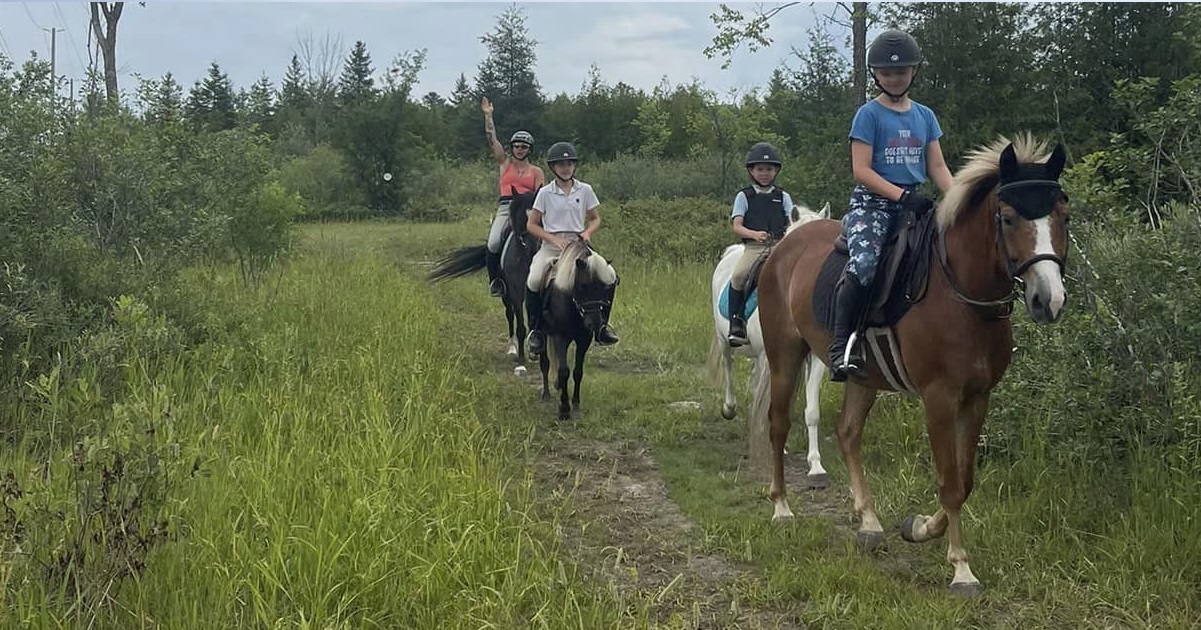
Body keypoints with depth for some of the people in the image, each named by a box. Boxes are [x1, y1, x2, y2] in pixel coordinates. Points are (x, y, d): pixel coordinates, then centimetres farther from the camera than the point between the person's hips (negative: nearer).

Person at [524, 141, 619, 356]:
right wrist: (554, 239, -12)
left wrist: (588, 232, -7)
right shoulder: (545, 193, 2)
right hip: (551, 246, -2)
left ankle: (602, 324, 1)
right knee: (533, 281, -28)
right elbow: (532, 225, 2)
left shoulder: (585, 191, 7)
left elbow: (596, 219, 15)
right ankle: (536, 330, -10)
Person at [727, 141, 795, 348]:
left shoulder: (783, 197, 18)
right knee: (738, 275, -29)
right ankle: (736, 325, -20)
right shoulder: (744, 197, 12)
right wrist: (754, 234, -21)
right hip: (753, 247, -1)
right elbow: (736, 225, 0)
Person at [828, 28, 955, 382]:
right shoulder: (869, 115, 0)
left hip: (915, 202, 6)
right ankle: (840, 347, -28)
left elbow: (937, 167, 14)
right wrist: (901, 196, -18)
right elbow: (862, 171, -7)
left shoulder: (925, 116, 15)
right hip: (872, 203, -6)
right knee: (864, 264, -32)